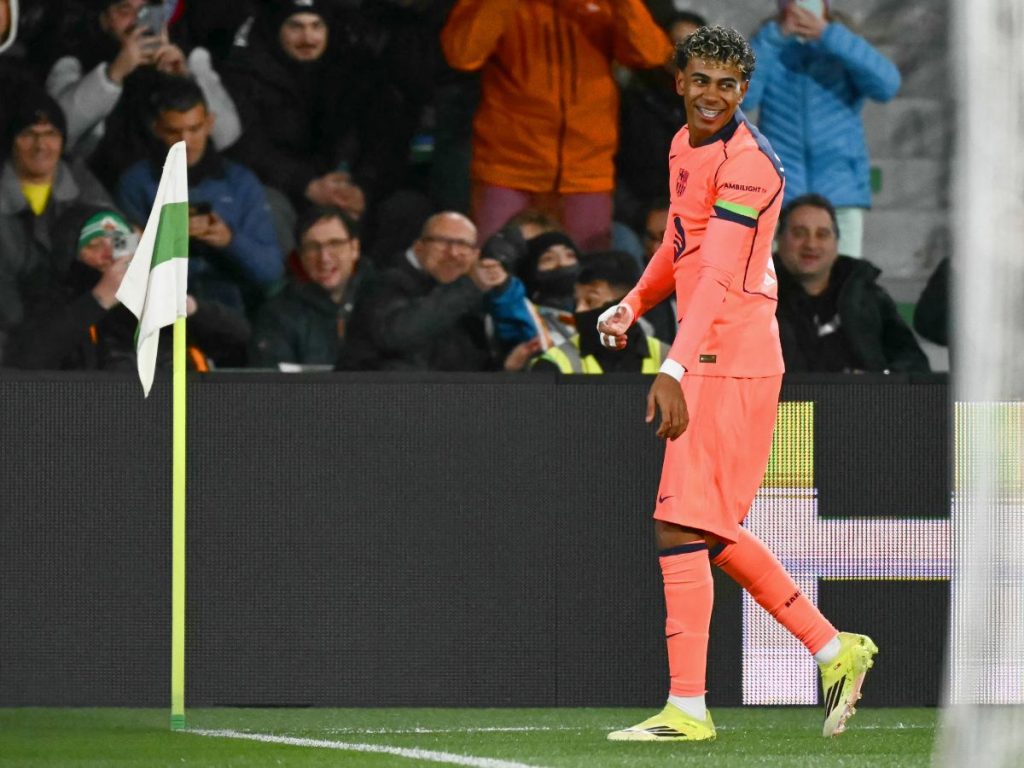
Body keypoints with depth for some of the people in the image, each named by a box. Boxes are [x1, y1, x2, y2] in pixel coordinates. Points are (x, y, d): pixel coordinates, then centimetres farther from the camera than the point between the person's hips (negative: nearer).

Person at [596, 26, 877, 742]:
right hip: (709, 358, 10)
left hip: (731, 362, -10)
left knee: (682, 524, -10)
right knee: (712, 530, 13)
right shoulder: (685, 146, 14)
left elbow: (719, 278, -26)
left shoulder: (748, 162, -16)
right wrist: (632, 306, 14)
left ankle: (688, 709, -7)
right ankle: (835, 649, 22)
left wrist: (674, 372, -35)